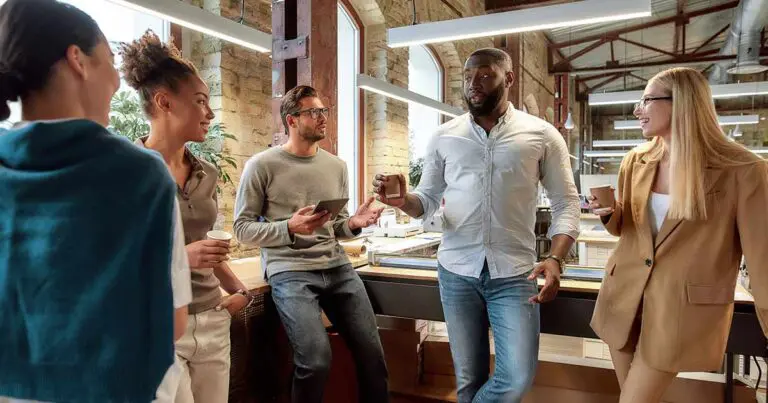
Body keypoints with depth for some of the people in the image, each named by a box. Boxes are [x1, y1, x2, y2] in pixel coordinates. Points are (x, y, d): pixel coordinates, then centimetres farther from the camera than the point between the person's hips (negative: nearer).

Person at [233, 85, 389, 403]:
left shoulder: (336, 166, 11)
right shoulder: (262, 165, -4)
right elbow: (242, 228, -4)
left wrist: (353, 224, -6)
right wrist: (289, 228, -20)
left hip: (337, 266, 5)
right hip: (289, 270, -4)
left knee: (372, 351, 1)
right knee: (316, 360, -19)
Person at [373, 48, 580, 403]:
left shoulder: (542, 135, -1)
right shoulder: (444, 137, 4)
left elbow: (566, 203, 0)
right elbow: (427, 202, 6)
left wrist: (555, 260, -16)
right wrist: (402, 200, -17)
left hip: (513, 274, -1)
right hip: (456, 272, 2)